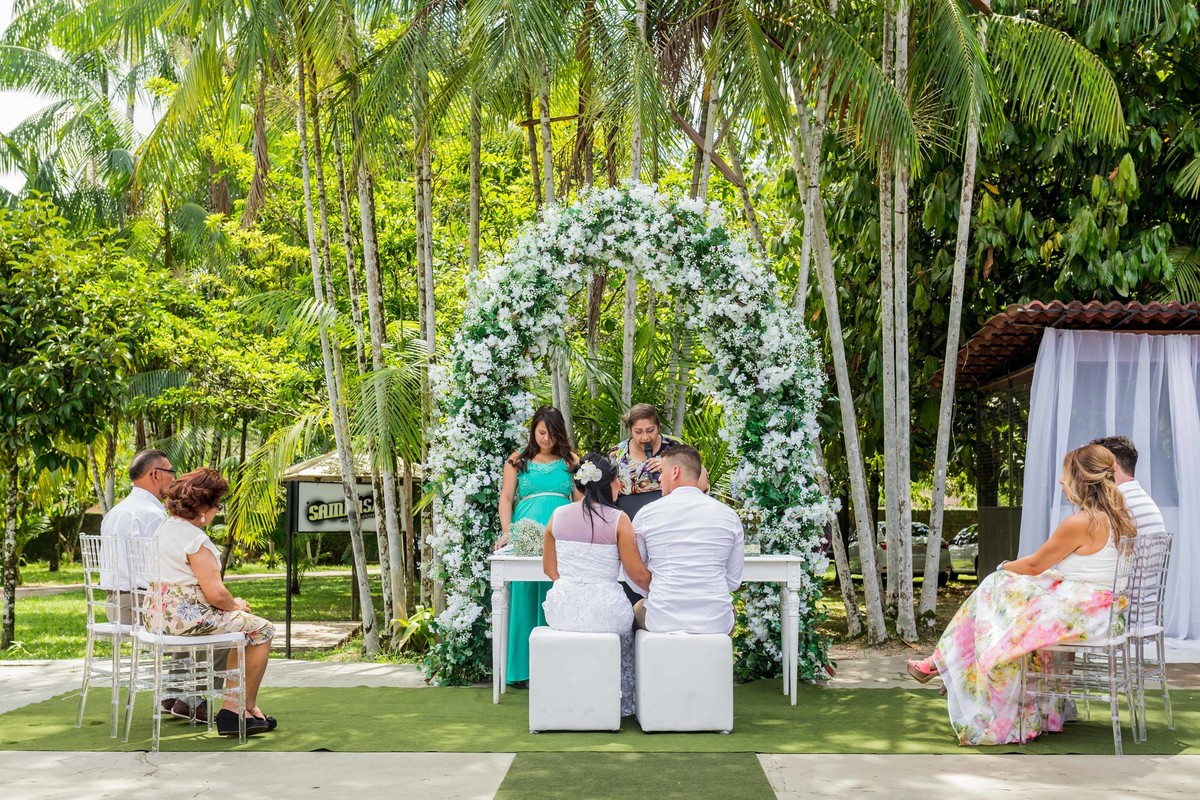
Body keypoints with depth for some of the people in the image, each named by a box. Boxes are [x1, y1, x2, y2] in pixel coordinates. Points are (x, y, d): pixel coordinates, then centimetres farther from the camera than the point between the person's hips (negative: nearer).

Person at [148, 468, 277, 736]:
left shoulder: (164, 526, 12)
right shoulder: (194, 538, -19)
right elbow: (216, 594, -21)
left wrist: (231, 604, 12)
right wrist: (235, 605, 2)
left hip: (159, 613, 10)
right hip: (186, 617, -10)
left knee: (242, 624, 25)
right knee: (261, 629, 3)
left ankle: (231, 707, 19)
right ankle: (248, 708, 14)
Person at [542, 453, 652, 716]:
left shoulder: (558, 515, 2)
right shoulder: (618, 519, -9)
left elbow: (549, 568, 10)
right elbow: (638, 574, -7)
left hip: (563, 609, 3)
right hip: (605, 610, -3)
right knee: (624, 628, 30)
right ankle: (621, 703, 36)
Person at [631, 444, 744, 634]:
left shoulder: (646, 514, -4)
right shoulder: (729, 516, 0)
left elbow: (634, 577, 6)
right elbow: (734, 581, 6)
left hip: (662, 622, -1)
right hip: (717, 623, 2)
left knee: (638, 608, 33)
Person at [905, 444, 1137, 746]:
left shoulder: (1080, 523, -21)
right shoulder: (1117, 518, 6)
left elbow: (1035, 565, -8)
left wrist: (1005, 567, 12)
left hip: (1080, 613, -9)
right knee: (999, 586, 16)